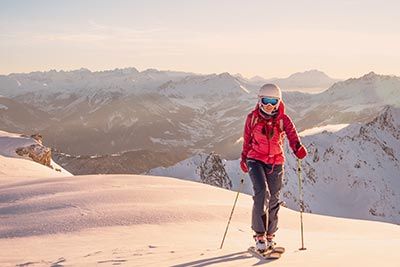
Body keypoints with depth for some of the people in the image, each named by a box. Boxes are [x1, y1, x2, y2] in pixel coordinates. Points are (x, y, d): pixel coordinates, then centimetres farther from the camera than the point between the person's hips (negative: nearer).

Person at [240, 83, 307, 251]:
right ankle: (259, 233, -13)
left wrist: (298, 147, -39)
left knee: (273, 199, 9)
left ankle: (269, 235, 27)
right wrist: (244, 158, 19)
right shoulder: (252, 118, -1)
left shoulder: (283, 119, -3)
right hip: (256, 160, -1)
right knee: (262, 192, -22)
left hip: (276, 163, 2)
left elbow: (292, 134, -19)